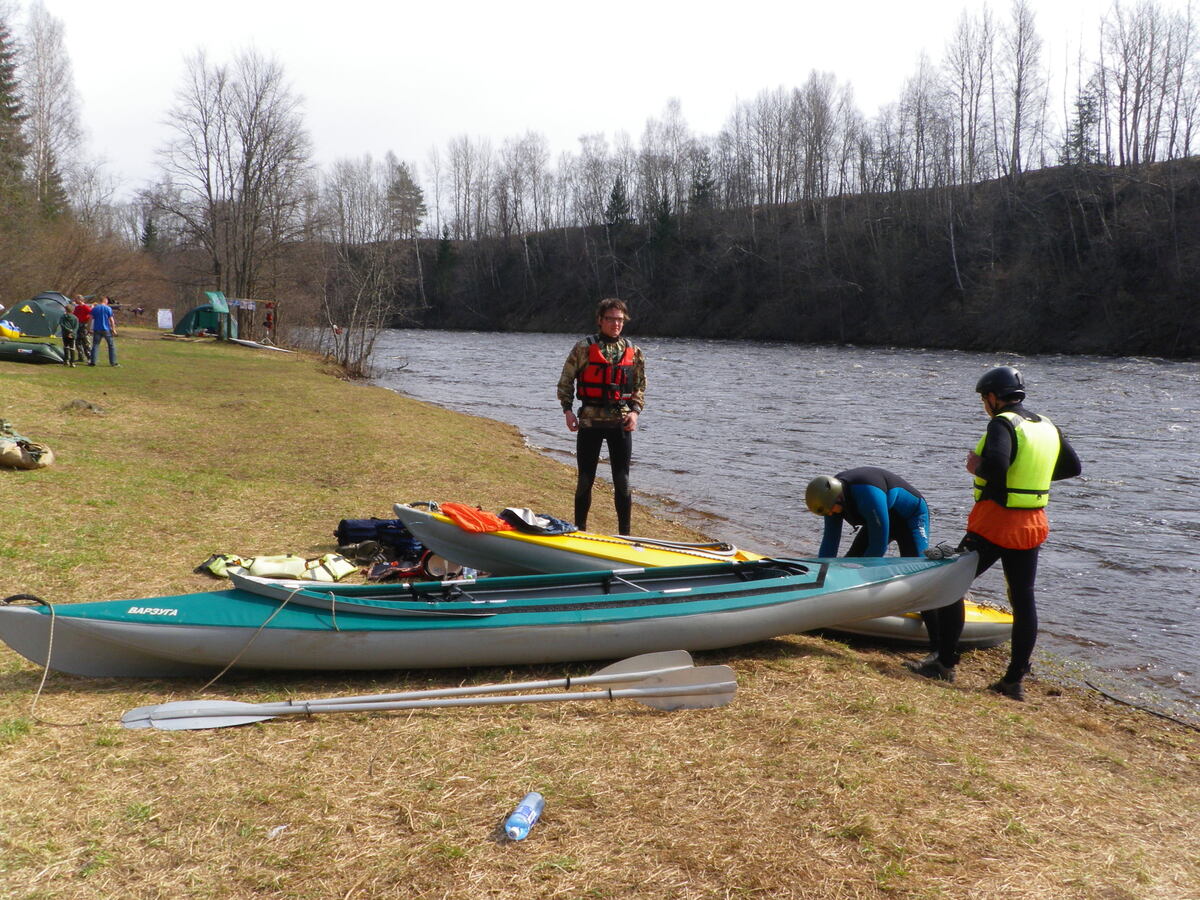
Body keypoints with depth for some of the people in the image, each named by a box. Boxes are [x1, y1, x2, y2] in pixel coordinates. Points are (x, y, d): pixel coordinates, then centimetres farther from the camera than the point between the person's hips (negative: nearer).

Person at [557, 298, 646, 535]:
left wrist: (635, 411, -1)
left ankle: (624, 535, 12)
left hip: (620, 422, 2)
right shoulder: (584, 348, -2)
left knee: (622, 482, 3)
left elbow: (640, 387, 14)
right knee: (585, 480, 6)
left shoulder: (633, 352, 7)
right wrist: (567, 410, -8)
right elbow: (565, 381, 3)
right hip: (589, 420, -2)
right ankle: (579, 531, 19)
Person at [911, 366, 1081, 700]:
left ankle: (945, 663, 8)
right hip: (1032, 527, 7)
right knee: (1023, 599, 10)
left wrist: (975, 466, -11)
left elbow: (995, 465, -31)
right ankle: (1015, 680, 13)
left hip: (993, 523, -7)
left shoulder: (1002, 424, -14)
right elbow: (1074, 467, 19)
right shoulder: (1048, 427, 10)